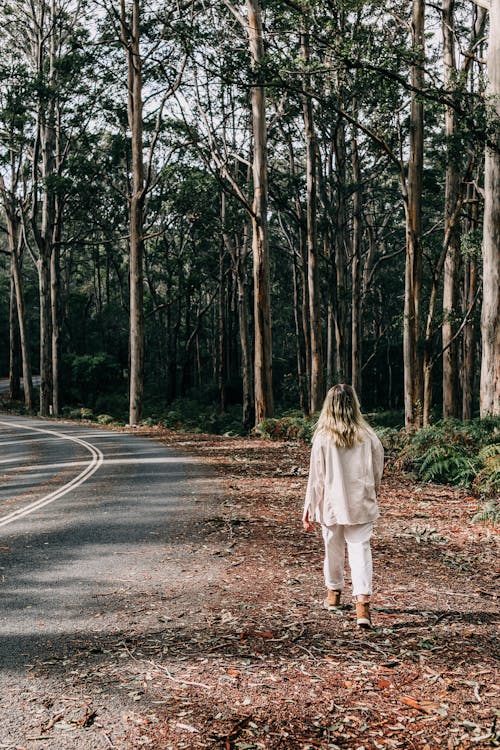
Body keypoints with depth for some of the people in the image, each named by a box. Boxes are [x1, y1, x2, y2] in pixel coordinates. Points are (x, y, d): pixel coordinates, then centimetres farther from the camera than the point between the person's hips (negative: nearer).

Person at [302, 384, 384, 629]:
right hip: (361, 505, 0)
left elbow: (316, 477, -7)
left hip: (332, 505, 0)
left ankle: (334, 593, 37)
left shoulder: (322, 438, -11)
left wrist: (309, 509, 1)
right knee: (360, 550, 1)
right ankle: (362, 601, -13)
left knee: (333, 549, 17)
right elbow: (377, 474, 6)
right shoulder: (368, 437, -6)